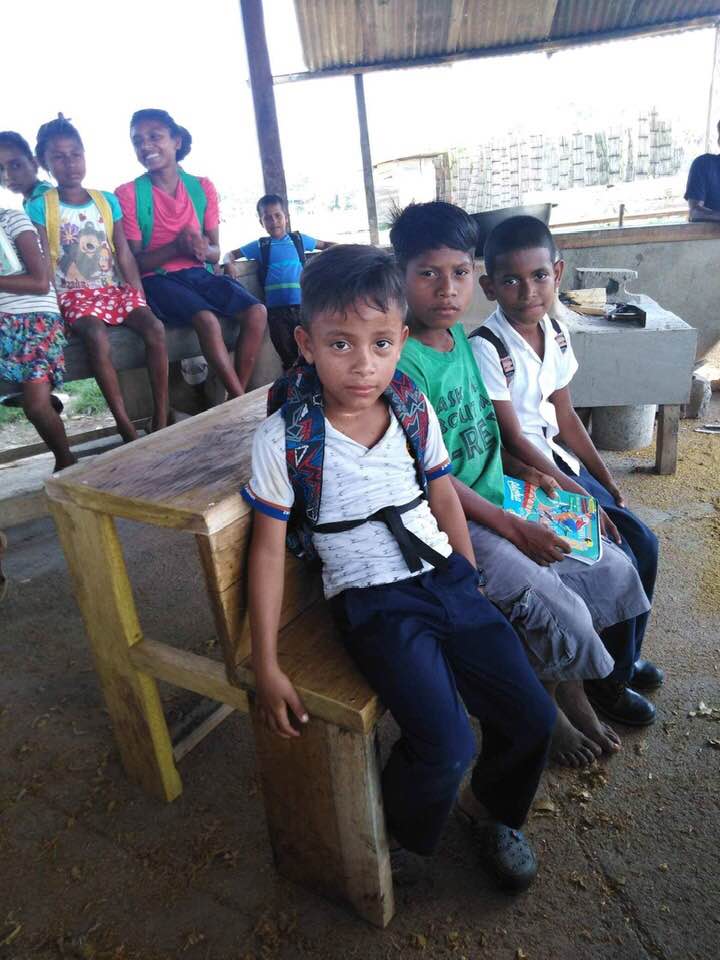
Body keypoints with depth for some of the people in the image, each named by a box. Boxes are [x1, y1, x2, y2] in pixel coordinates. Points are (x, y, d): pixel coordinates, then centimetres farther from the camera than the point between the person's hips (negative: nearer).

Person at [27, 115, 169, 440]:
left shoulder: (108, 200, 12)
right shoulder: (39, 207, 3)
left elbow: (124, 254, 8)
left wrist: (140, 298, -2)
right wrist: (52, 306, -14)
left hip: (115, 288, 3)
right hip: (72, 294, -3)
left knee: (154, 327, -26)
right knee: (97, 336, -35)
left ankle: (161, 422, -22)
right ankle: (127, 429, -31)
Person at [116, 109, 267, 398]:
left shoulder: (202, 187, 8)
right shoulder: (128, 194, -3)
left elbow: (215, 253, 7)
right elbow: (135, 262, -6)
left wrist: (203, 248, -18)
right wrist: (177, 247, -23)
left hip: (199, 273, 4)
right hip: (157, 279, -4)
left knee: (256, 312, -20)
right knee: (207, 319, -33)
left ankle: (236, 399, -14)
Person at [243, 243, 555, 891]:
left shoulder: (415, 409, 1)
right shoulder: (284, 438, -11)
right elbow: (268, 550, -8)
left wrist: (475, 585, 11)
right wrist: (266, 667, -7)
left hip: (446, 580, 5)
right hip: (374, 602, -4)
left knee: (534, 716, 2)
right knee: (446, 747, -18)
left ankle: (492, 807, 37)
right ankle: (396, 836, 19)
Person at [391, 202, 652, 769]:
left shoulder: (461, 337, 7)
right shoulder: (403, 363, -20)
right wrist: (513, 529, -17)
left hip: (499, 499, 9)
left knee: (613, 569, 7)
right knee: (561, 613, -15)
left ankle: (570, 689, 27)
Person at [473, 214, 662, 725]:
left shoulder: (557, 333, 4)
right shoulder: (486, 347, -19)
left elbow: (565, 416, 10)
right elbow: (512, 438, -19)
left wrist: (607, 481, 7)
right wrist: (576, 494, -16)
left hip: (559, 462, 8)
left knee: (644, 544, 5)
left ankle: (626, 656, 28)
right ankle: (608, 678, 13)